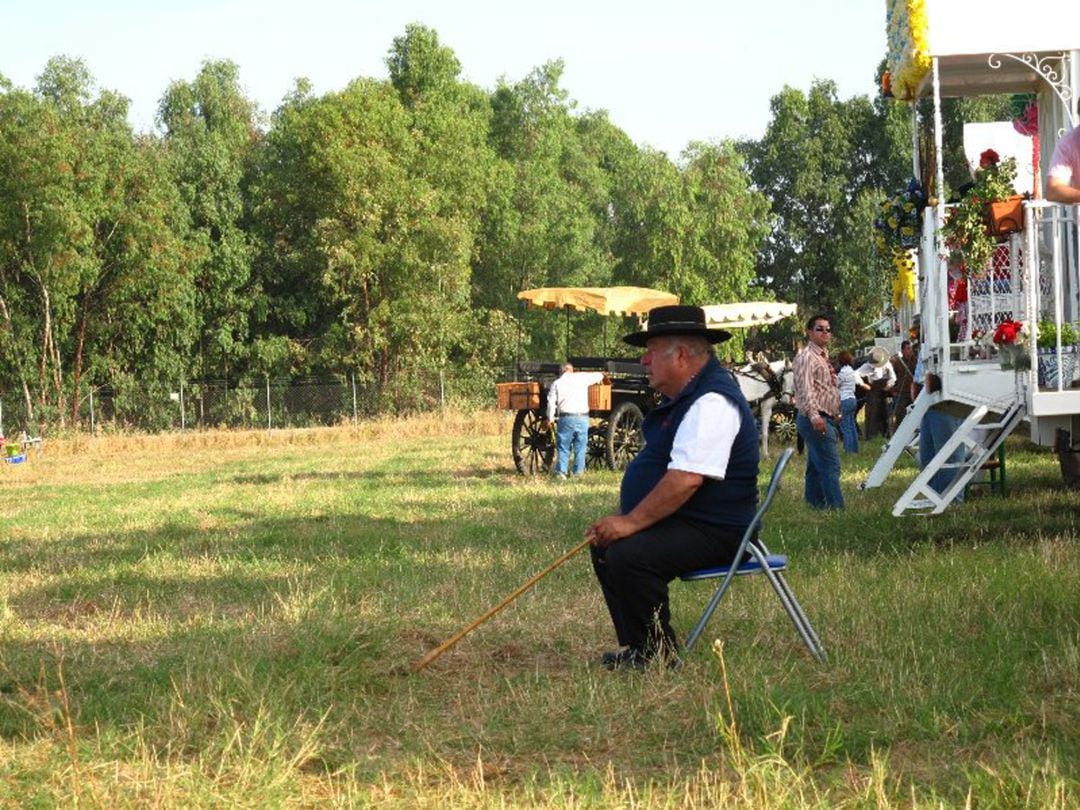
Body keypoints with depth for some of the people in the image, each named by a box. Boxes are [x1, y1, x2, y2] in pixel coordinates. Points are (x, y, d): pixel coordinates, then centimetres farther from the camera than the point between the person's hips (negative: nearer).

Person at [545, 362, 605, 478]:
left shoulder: (557, 383, 5)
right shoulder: (581, 378, 6)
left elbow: (551, 402, 0)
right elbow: (598, 376, 21)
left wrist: (550, 418, 8)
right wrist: (601, 375, 44)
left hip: (566, 418, -1)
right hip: (582, 417, 1)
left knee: (563, 447, 4)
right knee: (580, 447, 9)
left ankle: (561, 472, -5)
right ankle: (578, 472, 7)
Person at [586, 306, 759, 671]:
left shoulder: (712, 402, -21)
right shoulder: (685, 396, 16)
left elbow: (686, 479, -30)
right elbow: (661, 468, 23)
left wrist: (632, 523, -26)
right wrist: (625, 519, 13)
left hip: (714, 532, -12)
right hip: (682, 524, 12)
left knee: (627, 555, -29)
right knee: (604, 545, 16)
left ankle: (658, 654, -13)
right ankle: (636, 647, 17)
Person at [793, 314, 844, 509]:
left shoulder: (823, 356, 20)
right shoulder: (807, 357, -12)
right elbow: (806, 389, -23)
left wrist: (835, 414, 25)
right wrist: (814, 416, -33)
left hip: (826, 419, 10)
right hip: (817, 420, -10)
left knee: (816, 467, 12)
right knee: (830, 465, -15)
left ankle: (815, 504, 16)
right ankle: (836, 506, -18)